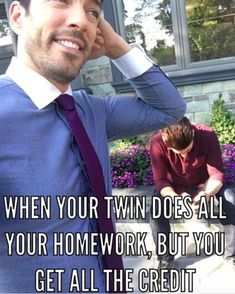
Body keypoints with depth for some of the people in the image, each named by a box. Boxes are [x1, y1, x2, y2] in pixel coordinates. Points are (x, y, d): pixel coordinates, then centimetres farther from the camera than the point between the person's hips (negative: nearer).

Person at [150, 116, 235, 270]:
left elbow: (217, 173, -26)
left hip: (205, 184, 0)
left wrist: (207, 193, -47)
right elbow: (160, 180, -26)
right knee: (156, 209, -26)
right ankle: (166, 258, -4)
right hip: (174, 188, 0)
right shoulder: (158, 143, -30)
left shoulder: (208, 136, -29)